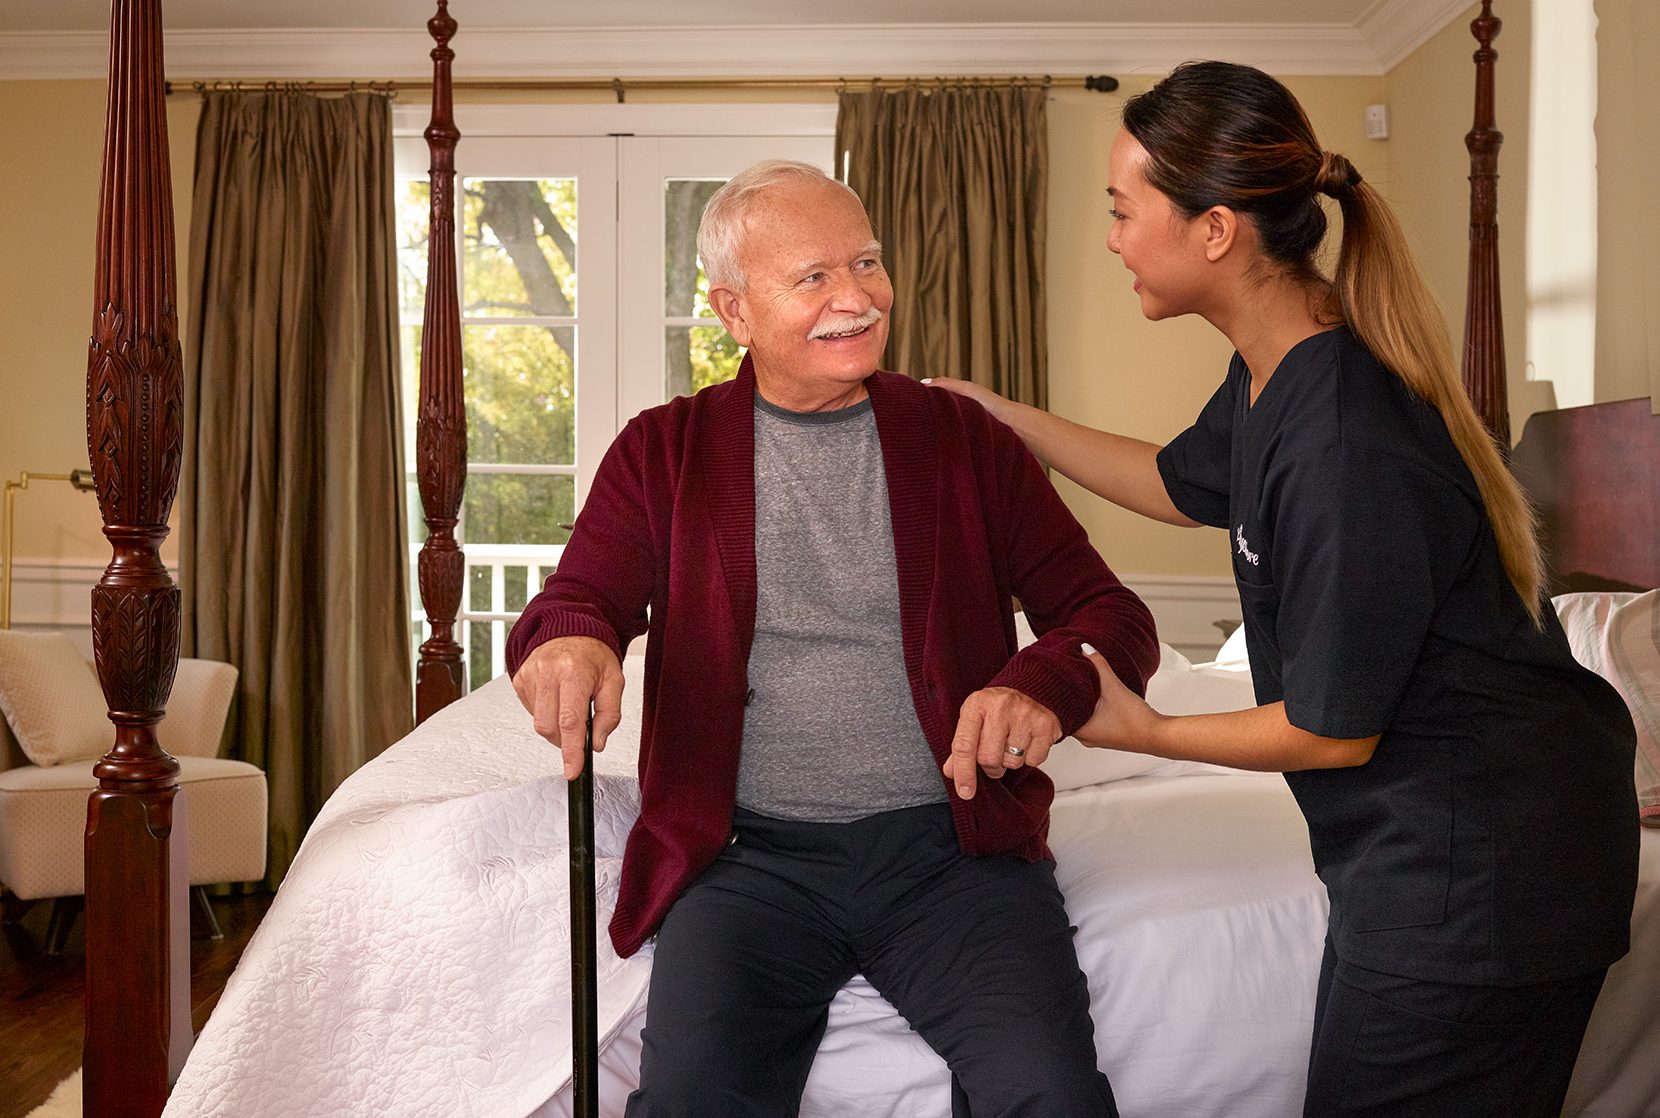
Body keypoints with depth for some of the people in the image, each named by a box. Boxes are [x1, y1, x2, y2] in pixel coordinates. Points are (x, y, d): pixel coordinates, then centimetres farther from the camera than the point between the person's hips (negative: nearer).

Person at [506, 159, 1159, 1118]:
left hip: (954, 847, 1)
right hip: (752, 852, 0)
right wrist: (569, 643, -21)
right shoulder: (664, 452, 10)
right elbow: (573, 604, 6)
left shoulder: (966, 440, 9)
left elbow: (1115, 618, 7)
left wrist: (1046, 683, -18)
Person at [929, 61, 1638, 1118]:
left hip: (1482, 862, -9)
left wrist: (1147, 731, -4)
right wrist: (1004, 417, 19)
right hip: (1420, 838, 9)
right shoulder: (1274, 374, 0)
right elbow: (1181, 484, 22)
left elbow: (1330, 730, -19)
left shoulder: (1346, 446, -30)